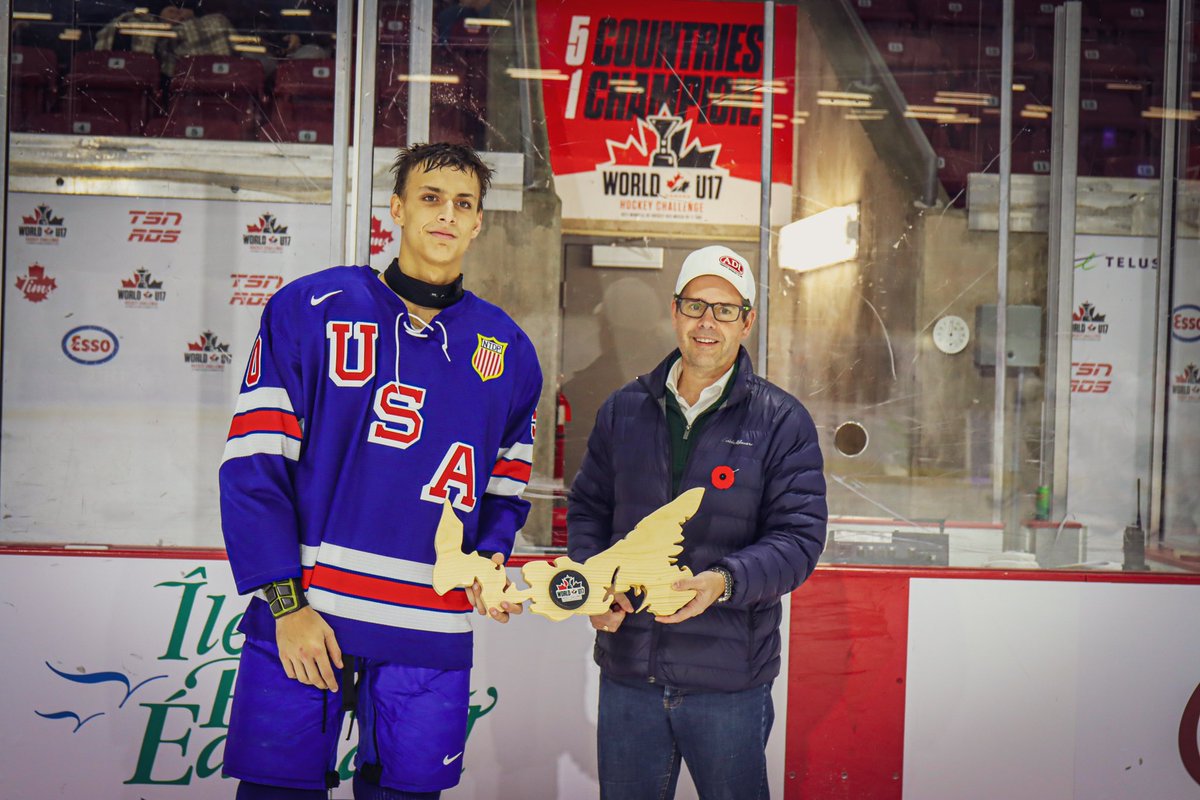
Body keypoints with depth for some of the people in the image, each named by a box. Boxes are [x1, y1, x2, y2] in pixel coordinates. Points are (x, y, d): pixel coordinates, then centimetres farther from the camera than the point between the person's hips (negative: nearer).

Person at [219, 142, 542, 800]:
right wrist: (285, 603, -9)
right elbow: (254, 465, -5)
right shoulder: (309, 309, -2)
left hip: (431, 638, 3)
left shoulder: (506, 350, 9)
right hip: (300, 620, -2)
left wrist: (488, 561, -1)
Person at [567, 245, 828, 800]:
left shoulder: (782, 422, -2)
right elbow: (587, 509, 16)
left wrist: (725, 581, -25)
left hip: (730, 679, -3)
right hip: (627, 673, 3)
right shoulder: (623, 410, 9)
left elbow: (799, 536, -8)